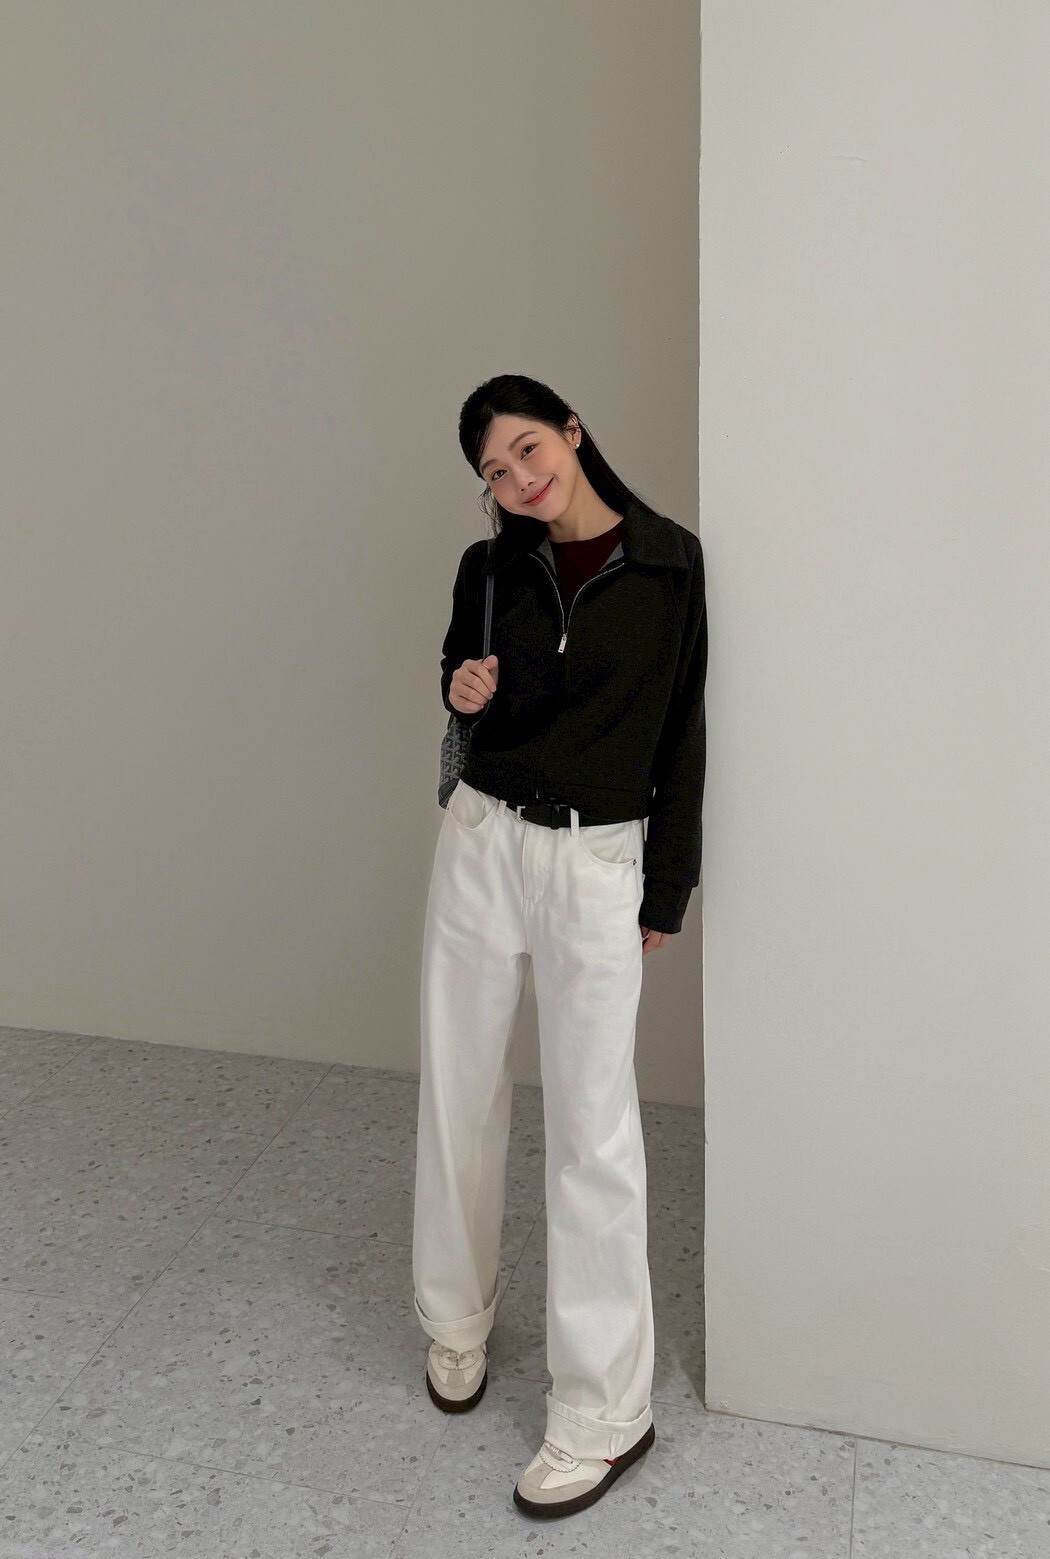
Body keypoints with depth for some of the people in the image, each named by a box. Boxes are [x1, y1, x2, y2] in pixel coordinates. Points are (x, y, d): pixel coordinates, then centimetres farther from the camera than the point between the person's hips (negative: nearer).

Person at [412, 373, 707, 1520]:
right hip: (481, 843, 4)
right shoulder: (490, 568, 2)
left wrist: (665, 890, -2)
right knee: (458, 1093, 12)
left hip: (599, 864, -3)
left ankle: (604, 1410, 16)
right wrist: (464, 694, -8)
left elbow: (681, 731, -2)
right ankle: (457, 1321, 36)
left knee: (591, 1126, 1)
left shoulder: (669, 562, -5)